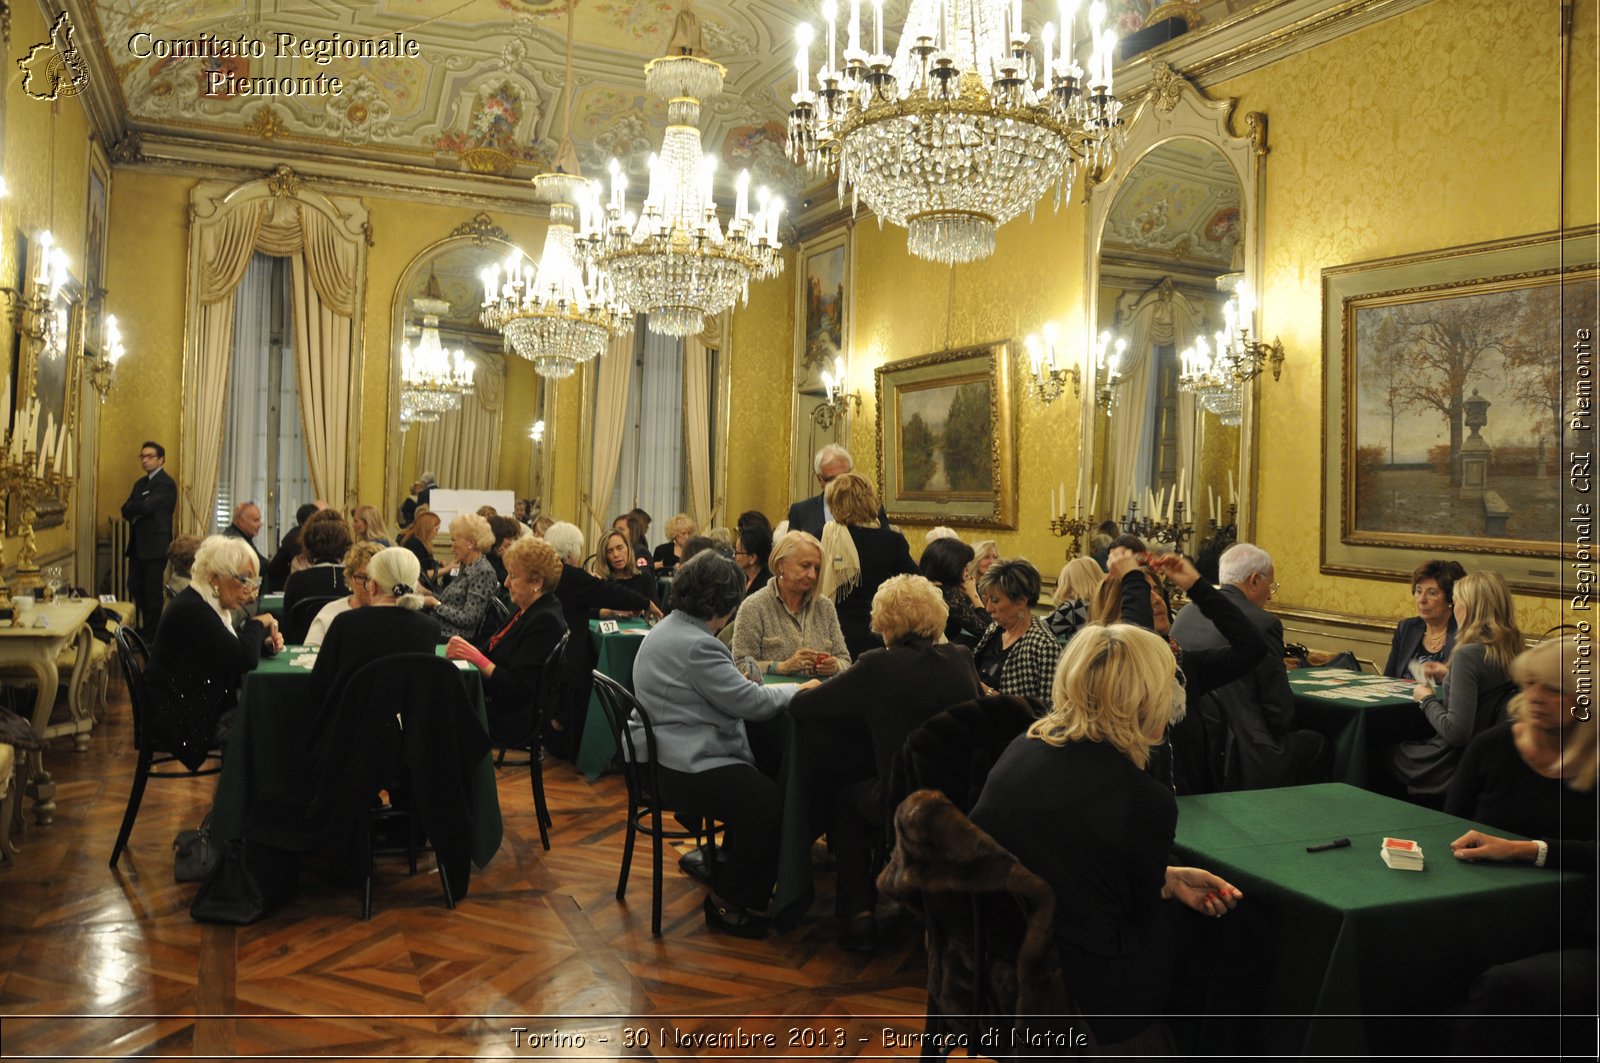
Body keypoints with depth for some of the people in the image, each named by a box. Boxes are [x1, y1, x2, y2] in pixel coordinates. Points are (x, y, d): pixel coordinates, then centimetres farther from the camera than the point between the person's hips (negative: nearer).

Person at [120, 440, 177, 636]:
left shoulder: (166, 484, -11)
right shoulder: (140, 483, 17)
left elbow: (146, 506, -23)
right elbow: (126, 511, 9)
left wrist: (133, 507, -3)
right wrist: (137, 510, -12)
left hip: (155, 546, -9)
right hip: (137, 545, 9)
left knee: (152, 591, -3)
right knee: (134, 588, 13)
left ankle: (151, 633, 5)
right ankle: (139, 629, 25)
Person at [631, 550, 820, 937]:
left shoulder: (671, 628, 12)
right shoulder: (695, 645, -22)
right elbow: (749, 702, -19)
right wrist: (796, 690, -3)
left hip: (666, 752, 12)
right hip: (681, 768, -12)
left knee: (769, 772, 12)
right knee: (770, 804, -19)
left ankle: (731, 863, 25)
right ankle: (728, 903, -1)